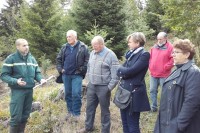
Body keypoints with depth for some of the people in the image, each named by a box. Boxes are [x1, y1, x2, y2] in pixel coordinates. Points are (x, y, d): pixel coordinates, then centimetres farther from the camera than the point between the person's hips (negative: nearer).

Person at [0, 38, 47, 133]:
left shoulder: (32, 58, 8)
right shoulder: (11, 58, -9)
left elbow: (37, 72, 14)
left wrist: (41, 79, -7)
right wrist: (15, 81, -26)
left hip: (29, 90, 5)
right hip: (17, 91, -5)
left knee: (25, 115, 15)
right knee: (16, 116, -4)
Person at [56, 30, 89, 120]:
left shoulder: (83, 47, -4)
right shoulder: (64, 47, 9)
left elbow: (87, 60, -5)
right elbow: (58, 59, 17)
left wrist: (82, 70, -11)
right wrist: (60, 69, 5)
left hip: (77, 75, -4)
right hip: (66, 75, 5)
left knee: (76, 94, -7)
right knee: (67, 94, 12)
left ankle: (76, 113, 7)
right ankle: (70, 111, 26)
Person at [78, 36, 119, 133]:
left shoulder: (110, 55, -13)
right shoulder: (92, 53, 7)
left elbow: (115, 74, -13)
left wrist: (109, 88, -14)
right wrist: (89, 81, 14)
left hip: (103, 87, -6)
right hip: (91, 86, 6)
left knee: (104, 110, 8)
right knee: (90, 107, 16)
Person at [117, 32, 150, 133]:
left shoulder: (144, 55, -13)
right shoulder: (131, 54, 12)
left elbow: (130, 71, -21)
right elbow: (120, 71, 10)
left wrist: (121, 70, -2)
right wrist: (124, 72, -12)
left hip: (134, 93, -8)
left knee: (132, 125, 2)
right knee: (125, 123, 17)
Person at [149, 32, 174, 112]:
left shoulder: (170, 47, -8)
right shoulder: (154, 47, 11)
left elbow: (173, 60, -13)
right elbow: (150, 57, 19)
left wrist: (165, 68, -13)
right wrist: (150, 66, 7)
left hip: (164, 75, -6)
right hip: (153, 74, 6)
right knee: (152, 90, 11)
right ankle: (154, 106, 24)